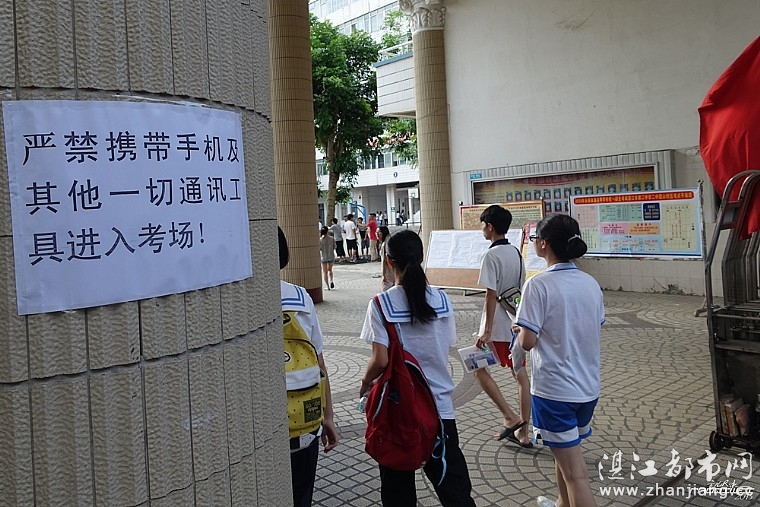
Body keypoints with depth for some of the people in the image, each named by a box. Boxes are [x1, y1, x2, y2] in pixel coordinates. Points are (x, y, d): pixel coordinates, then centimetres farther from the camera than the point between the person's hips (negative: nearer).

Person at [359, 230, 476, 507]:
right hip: (440, 405, 3)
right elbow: (445, 351, 2)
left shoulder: (381, 304, -14)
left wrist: (365, 382, 2)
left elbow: (381, 361, -17)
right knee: (453, 484, 13)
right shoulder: (441, 299, -4)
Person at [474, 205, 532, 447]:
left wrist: (487, 330, -18)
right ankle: (523, 432, 18)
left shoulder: (491, 255, -16)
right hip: (517, 323, 8)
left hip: (497, 326, -8)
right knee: (521, 375, 10)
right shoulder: (516, 253, 8)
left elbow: (491, 294, -20)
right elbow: (521, 289, 13)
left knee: (480, 369, 9)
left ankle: (510, 417, 3)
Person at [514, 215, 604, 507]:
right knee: (565, 453, 27)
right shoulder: (591, 283, 3)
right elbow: (596, 332, 11)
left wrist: (518, 328, 2)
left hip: (554, 390, -7)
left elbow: (527, 341, -19)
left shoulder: (539, 285, -17)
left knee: (574, 472, 0)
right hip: (589, 386, 7)